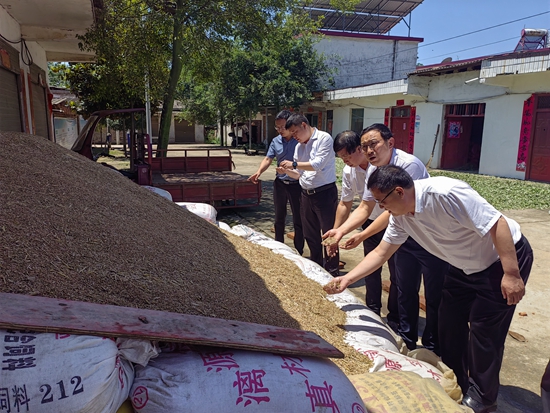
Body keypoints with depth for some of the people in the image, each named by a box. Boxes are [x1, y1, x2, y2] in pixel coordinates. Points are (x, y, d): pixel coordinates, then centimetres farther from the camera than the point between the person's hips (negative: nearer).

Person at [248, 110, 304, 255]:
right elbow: (268, 158, -1)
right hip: (280, 183, 5)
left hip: (296, 185, -5)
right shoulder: (275, 141, 3)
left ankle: (299, 252, 17)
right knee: (279, 218, 17)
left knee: (298, 220, 4)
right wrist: (259, 171, -19)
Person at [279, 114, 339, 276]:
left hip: (325, 193, -7)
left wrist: (294, 164, -13)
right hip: (306, 194, 8)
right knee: (310, 235, 15)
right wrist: (287, 170, -3)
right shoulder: (299, 147, 13)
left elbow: (318, 164, -19)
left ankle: (332, 271, 12)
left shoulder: (324, 139, -9)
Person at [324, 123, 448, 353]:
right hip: (406, 235, 8)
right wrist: (341, 230, -13)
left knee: (434, 296, 4)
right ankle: (407, 340, 35)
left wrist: (362, 236, -22)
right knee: (404, 290, 17)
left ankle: (432, 349, 23)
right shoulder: (373, 170, -3)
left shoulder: (409, 164, -27)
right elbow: (365, 208, 2)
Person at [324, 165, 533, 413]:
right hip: (466, 266, 8)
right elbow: (380, 253, -1)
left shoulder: (445, 193, -34)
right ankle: (455, 384, 30)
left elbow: (497, 224, -30)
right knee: (449, 323, 10)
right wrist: (347, 279, -7)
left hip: (506, 258, -8)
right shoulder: (401, 217, -8)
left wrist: (511, 274, -28)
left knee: (484, 328, -2)